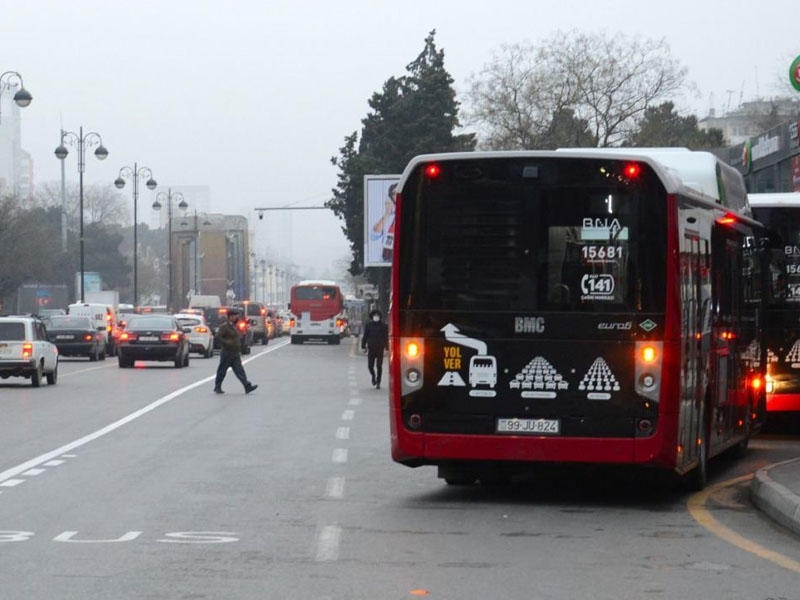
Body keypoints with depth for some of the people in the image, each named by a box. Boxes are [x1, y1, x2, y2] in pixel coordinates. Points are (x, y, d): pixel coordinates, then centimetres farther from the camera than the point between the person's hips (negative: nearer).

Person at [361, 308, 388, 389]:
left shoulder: (383, 326, 0)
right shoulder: (368, 325, 3)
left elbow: (386, 337, 2)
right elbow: (365, 336, 7)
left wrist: (387, 348, -3)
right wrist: (363, 346, 3)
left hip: (380, 349, -1)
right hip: (371, 348, 1)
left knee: (379, 366, 1)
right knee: (370, 365, 0)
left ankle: (378, 382, 9)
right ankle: (373, 376, 31)